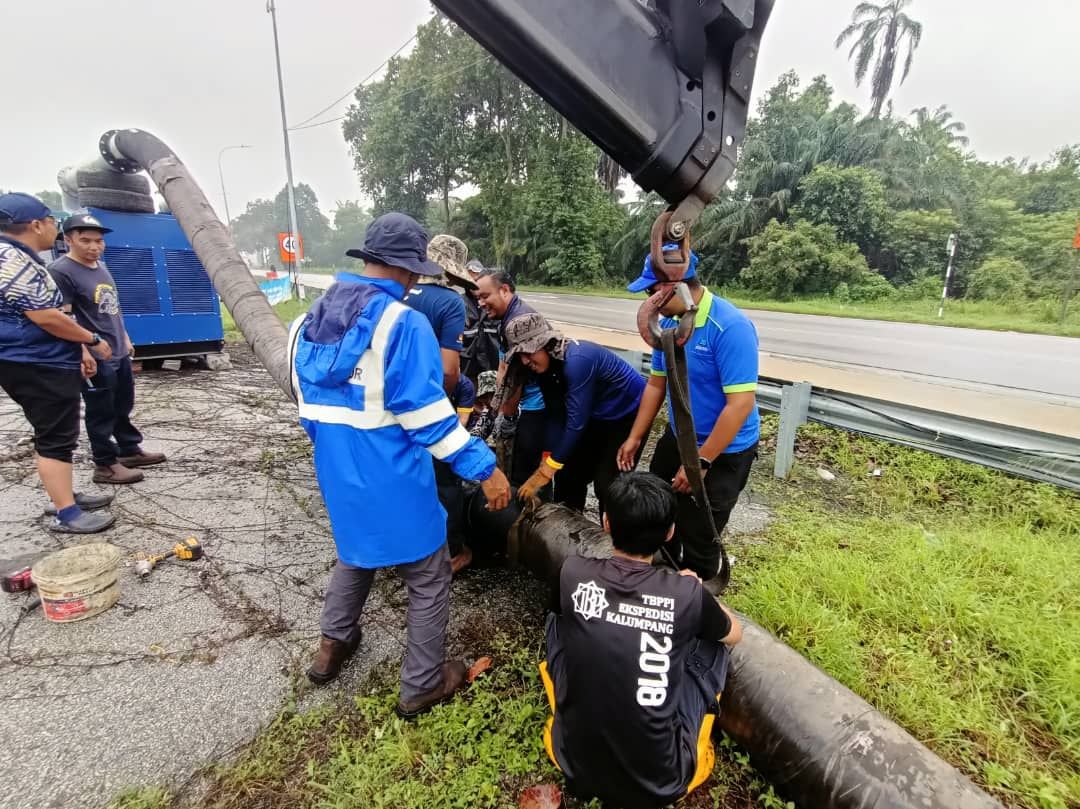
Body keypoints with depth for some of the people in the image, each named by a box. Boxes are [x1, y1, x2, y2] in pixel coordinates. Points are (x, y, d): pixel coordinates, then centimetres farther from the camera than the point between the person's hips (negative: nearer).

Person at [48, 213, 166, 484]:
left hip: (119, 352, 9)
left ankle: (130, 451, 30)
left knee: (123, 406, 18)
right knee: (101, 412, 0)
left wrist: (125, 338, 23)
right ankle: (105, 465, 10)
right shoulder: (61, 271, -14)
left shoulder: (102, 266, 13)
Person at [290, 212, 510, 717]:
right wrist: (484, 468, -19)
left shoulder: (311, 319, 5)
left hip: (337, 474, 8)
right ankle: (421, 685, 26)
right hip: (393, 481, -7)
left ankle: (332, 647, 46)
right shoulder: (403, 323, -19)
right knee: (429, 578, 11)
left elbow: (307, 405, 13)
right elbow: (427, 413, -23)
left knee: (356, 552, 33)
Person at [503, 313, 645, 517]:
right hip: (597, 417, 8)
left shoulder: (577, 360, -34)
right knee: (569, 474, 8)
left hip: (629, 415, -8)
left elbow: (576, 422, -34)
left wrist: (547, 470, -30)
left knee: (608, 484, -9)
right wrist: (548, 460, -13)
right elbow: (556, 416, -6)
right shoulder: (546, 367, -8)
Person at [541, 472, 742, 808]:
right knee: (713, 643, 12)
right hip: (663, 781, -1)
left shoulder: (573, 574, -13)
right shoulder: (686, 593, -16)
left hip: (574, 763, 1)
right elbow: (735, 634, 7)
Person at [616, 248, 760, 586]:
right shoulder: (667, 323, -3)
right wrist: (635, 438, 6)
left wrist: (701, 461, -24)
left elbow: (741, 403, -27)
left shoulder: (730, 327, -26)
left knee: (697, 536, 7)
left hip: (723, 452, -7)